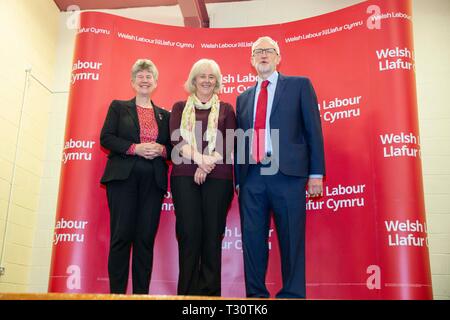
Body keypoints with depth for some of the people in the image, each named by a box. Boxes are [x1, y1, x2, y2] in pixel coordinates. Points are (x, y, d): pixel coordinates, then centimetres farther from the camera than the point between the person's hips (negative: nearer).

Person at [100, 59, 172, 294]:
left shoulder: (164, 115, 18)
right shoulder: (118, 107, 13)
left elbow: (172, 147, 15)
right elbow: (106, 138, 2)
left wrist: (161, 149, -8)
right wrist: (134, 148, -12)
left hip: (153, 182, 2)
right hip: (123, 178, -2)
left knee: (146, 239, 0)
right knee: (121, 236, -6)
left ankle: (141, 294, 5)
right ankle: (117, 292, 0)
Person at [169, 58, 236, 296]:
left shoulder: (226, 109, 14)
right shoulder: (180, 107, 15)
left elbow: (230, 143, 2)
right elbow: (176, 138, 0)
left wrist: (208, 164, -13)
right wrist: (199, 158, -16)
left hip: (217, 178, 0)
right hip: (184, 177, 0)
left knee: (212, 234, 0)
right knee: (188, 234, -2)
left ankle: (210, 292, 8)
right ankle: (187, 292, 7)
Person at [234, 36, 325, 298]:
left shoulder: (299, 85, 9)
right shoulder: (244, 98, 20)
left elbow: (313, 130, 2)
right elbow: (240, 140, 17)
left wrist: (316, 174, -5)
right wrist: (238, 179, 10)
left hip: (287, 174, -4)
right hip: (251, 177, 4)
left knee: (292, 239, 0)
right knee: (252, 239, 5)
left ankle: (293, 294, 10)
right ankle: (256, 294, 15)